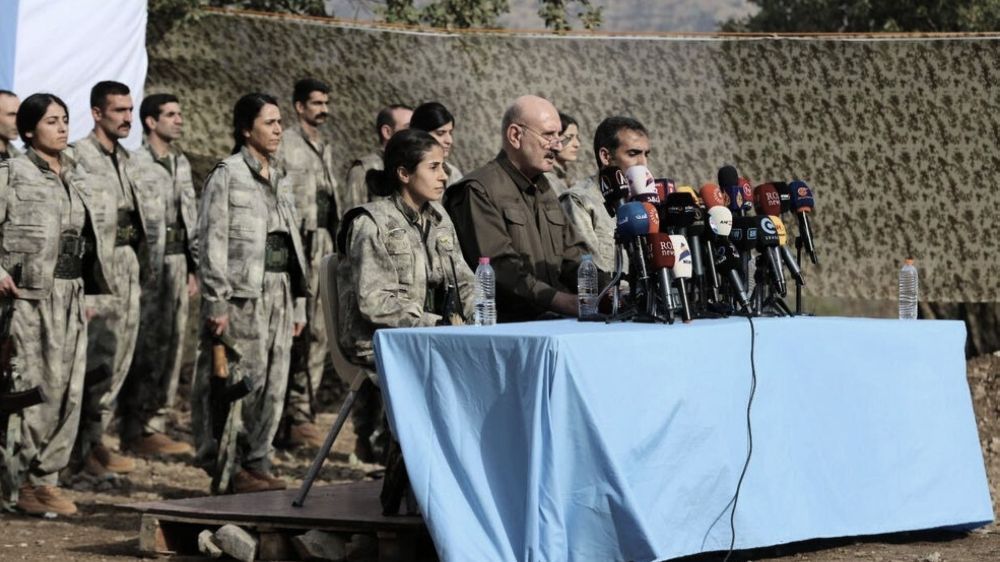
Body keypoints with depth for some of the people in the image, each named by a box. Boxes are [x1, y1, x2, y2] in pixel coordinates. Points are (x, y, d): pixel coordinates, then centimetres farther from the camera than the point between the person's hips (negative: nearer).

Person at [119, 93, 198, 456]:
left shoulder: (182, 163, 15)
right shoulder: (136, 163, -10)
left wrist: (194, 267, 17)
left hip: (177, 260, 8)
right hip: (147, 262, -8)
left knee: (172, 344, 9)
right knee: (145, 348, -6)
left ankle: (155, 425, 16)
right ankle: (136, 433, -1)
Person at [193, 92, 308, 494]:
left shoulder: (278, 180, 19)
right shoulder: (227, 175, -4)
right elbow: (212, 241, -9)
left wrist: (298, 303, 19)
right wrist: (216, 302, -15)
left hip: (279, 294, 7)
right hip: (243, 295, -7)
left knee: (272, 385, 7)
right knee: (238, 382, -7)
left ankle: (257, 462, 14)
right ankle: (227, 468, -3)